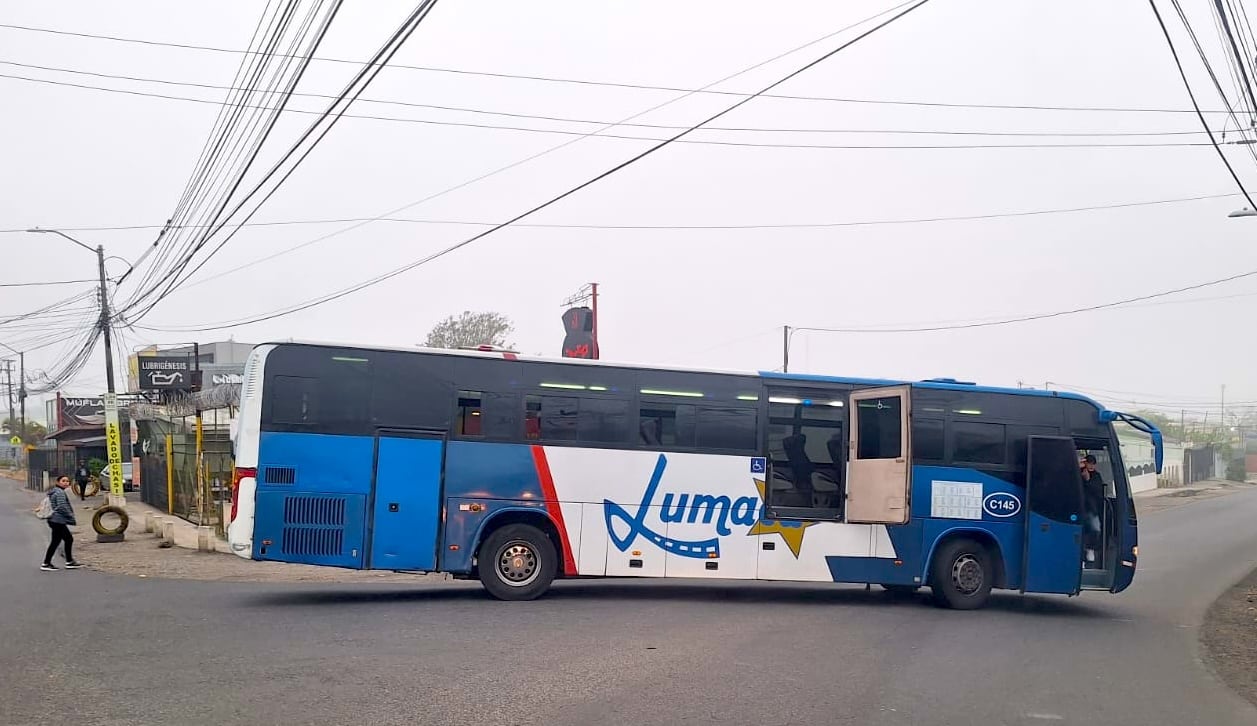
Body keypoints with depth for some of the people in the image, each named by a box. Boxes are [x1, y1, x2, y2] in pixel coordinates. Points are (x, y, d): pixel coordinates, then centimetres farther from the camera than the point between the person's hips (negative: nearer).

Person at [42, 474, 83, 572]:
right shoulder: (60, 492, -15)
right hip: (58, 520, -11)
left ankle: (69, 562, 18)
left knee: (69, 539, 14)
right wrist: (72, 517, -15)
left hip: (56, 520, 11)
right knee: (55, 541, -5)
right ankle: (46, 564, 0)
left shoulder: (54, 491, 17)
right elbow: (62, 507, -22)